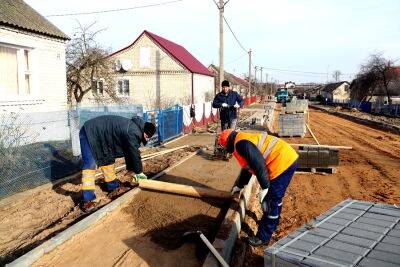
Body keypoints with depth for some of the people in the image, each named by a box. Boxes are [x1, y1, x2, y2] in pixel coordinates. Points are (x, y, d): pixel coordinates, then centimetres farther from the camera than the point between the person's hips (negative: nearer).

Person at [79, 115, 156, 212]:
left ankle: (113, 187, 30)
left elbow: (130, 152, 12)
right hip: (90, 134, -11)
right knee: (90, 165, -15)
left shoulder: (133, 128, 4)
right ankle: (87, 200, -13)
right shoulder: (133, 133, -28)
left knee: (108, 160, 17)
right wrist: (139, 172, -4)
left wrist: (130, 170, 15)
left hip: (98, 135, 11)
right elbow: (135, 154, -19)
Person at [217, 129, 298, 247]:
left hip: (283, 163, -10)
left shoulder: (241, 143, -12)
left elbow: (258, 164, -22)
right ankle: (273, 223, 45)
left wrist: (264, 187, -17)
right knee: (275, 197, 26)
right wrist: (240, 186, 42)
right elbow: (247, 166, 33)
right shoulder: (246, 140, 22)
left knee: (271, 202, 0)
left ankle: (263, 238, 12)